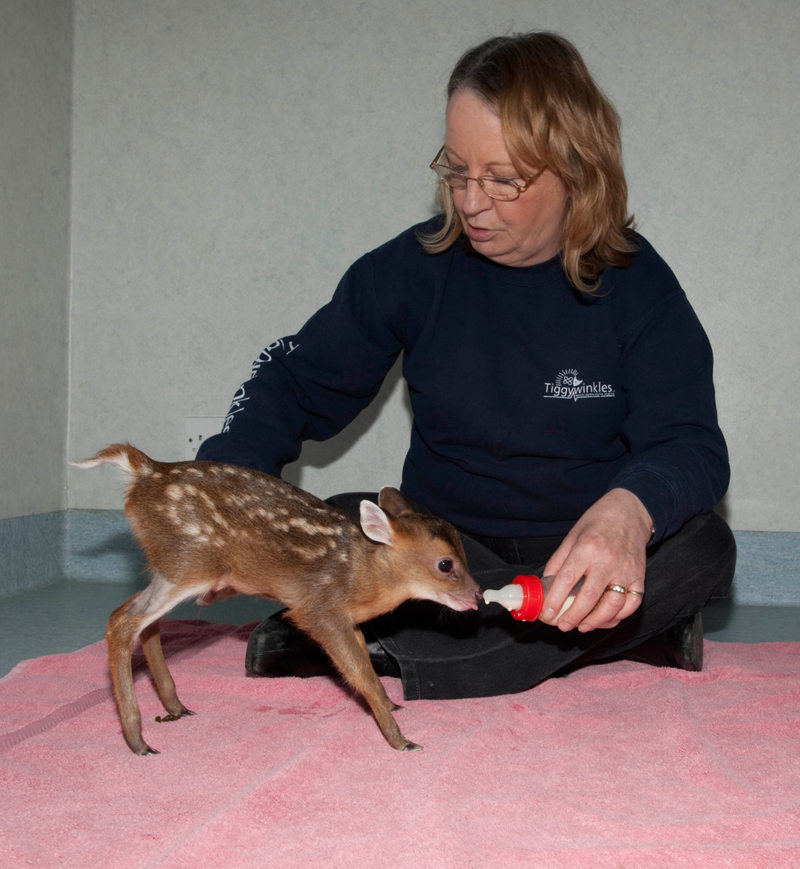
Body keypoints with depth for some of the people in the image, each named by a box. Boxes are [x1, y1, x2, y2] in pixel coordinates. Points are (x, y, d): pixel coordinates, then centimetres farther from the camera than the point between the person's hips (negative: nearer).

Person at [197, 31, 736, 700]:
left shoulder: (636, 284, -9)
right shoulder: (417, 265, -5)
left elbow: (691, 445, -18)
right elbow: (299, 382, -1)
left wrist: (629, 509, -43)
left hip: (584, 561, 0)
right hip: (445, 553, 1)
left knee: (703, 546, -30)